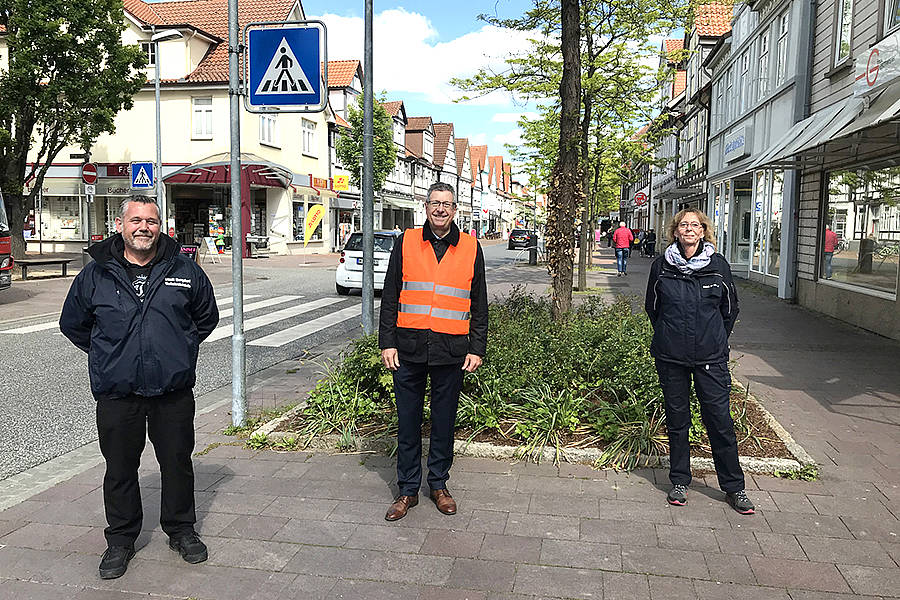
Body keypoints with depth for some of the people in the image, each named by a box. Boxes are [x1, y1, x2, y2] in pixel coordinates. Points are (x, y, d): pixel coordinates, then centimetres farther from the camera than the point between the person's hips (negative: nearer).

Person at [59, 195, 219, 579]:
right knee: (120, 468, 11)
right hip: (116, 393, 0)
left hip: (173, 391, 0)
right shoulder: (95, 274, 1)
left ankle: (181, 530, 29)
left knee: (178, 463, 11)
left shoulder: (184, 270, 1)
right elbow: (73, 324, 16)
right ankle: (120, 539, 29)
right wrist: (107, 356, 11)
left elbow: (207, 317, 16)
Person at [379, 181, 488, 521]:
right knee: (408, 420, 7)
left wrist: (477, 348, 3)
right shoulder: (406, 243, 5)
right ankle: (408, 490, 21)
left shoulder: (470, 248, 6)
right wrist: (387, 342, -1)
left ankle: (438, 484, 28)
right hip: (409, 347, 0)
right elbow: (390, 296, 6)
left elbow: (479, 304, 9)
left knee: (444, 420, 11)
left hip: (451, 351, 0)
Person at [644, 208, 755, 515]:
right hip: (670, 356, 1)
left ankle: (734, 487, 16)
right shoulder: (661, 265, -1)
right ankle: (679, 481, 25)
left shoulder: (718, 265, -1)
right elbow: (652, 307, 11)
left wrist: (715, 341, 12)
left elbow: (730, 309, 10)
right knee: (677, 419, 10)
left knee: (720, 420, 1)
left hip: (711, 357, 0)